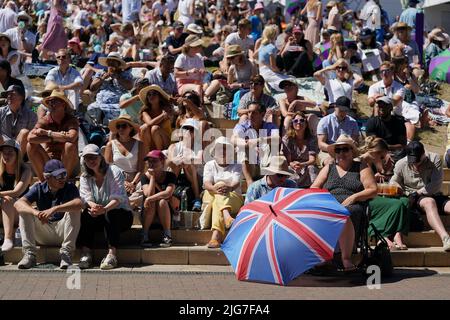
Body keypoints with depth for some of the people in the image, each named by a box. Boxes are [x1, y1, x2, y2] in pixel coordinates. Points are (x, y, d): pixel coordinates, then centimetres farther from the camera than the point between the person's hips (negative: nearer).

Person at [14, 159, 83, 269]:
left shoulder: (70, 188, -7)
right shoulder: (39, 188, -2)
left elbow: (79, 203, -31)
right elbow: (18, 204, -19)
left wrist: (55, 209, -44)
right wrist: (35, 212, -41)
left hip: (63, 232, -2)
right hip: (43, 235, 2)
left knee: (74, 210, -26)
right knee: (24, 211, -16)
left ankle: (66, 253, -26)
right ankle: (29, 254, -22)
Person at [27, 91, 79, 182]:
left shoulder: (71, 120, -11)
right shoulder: (45, 120, -4)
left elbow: (71, 138, -33)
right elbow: (30, 137, -21)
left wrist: (47, 133, -22)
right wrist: (55, 137, -25)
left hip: (68, 163, -2)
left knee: (70, 145, -31)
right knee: (31, 146, -18)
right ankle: (43, 179, -8)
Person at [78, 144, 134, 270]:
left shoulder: (114, 171, -7)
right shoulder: (84, 178, 7)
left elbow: (117, 197, -20)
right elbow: (86, 198, -9)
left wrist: (105, 209, -40)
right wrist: (93, 205, -35)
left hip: (121, 214, -3)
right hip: (100, 217, 3)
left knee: (110, 214, -36)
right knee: (86, 213, -27)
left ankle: (112, 253, -43)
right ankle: (85, 253, -34)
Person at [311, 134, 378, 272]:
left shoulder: (362, 167, 19)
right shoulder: (328, 168, 29)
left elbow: (373, 190, 8)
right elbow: (313, 189, 20)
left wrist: (354, 197, -8)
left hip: (352, 206, -3)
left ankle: (346, 259, -37)